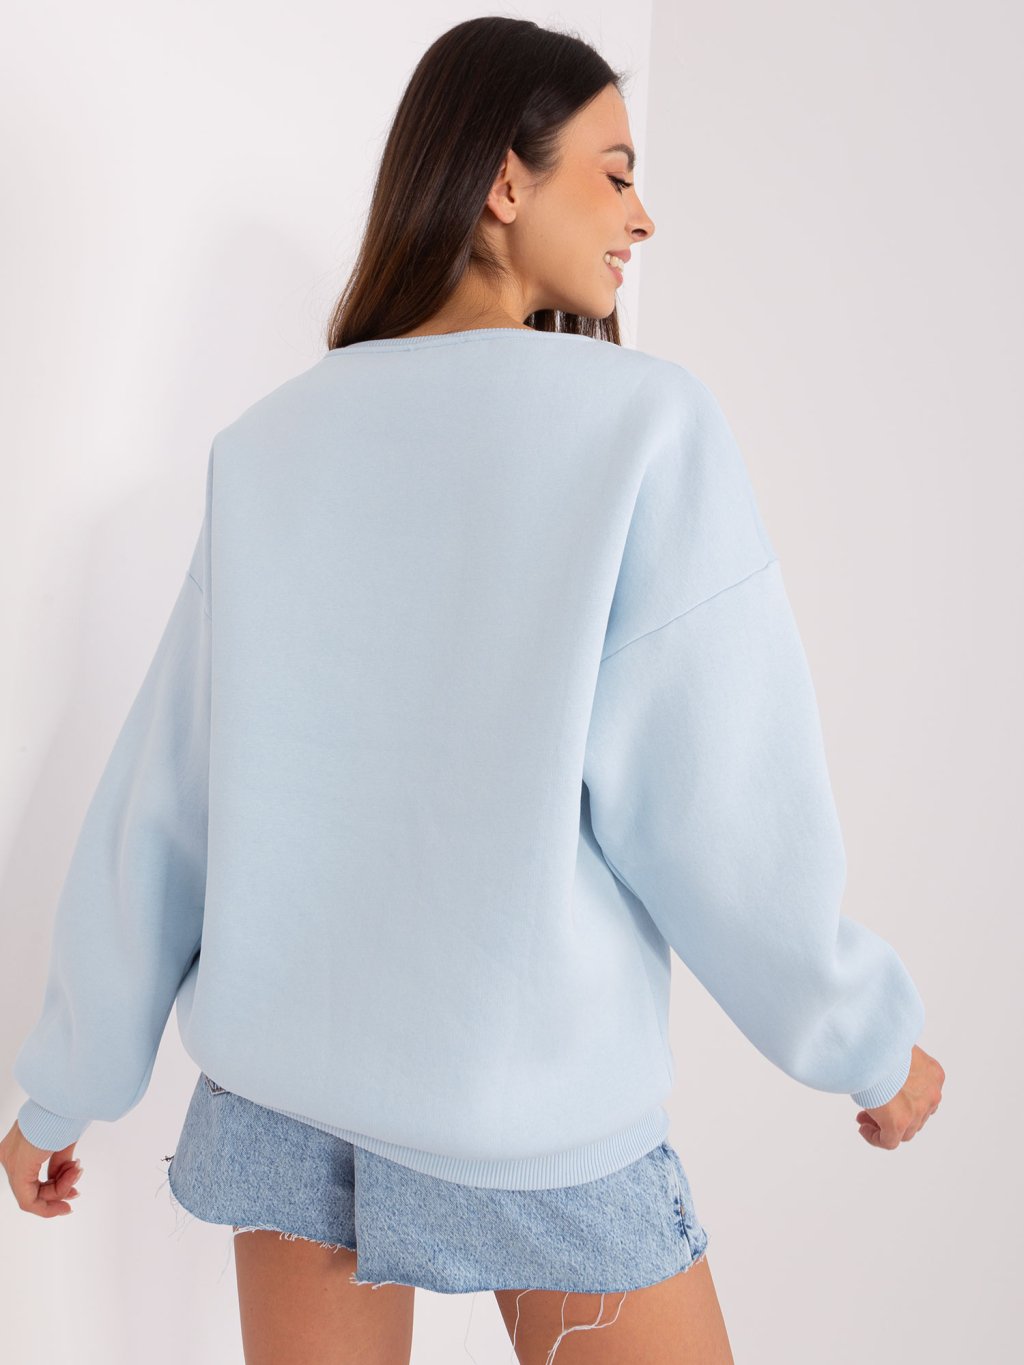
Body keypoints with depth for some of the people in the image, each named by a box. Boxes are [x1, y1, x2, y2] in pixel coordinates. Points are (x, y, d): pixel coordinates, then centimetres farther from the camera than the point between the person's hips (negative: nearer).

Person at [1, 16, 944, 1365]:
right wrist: (871, 1040, 3)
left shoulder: (271, 444, 0)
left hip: (284, 1085, 5)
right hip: (532, 1107, -4)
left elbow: (156, 797, 1)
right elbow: (715, 803, -14)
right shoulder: (647, 422, -12)